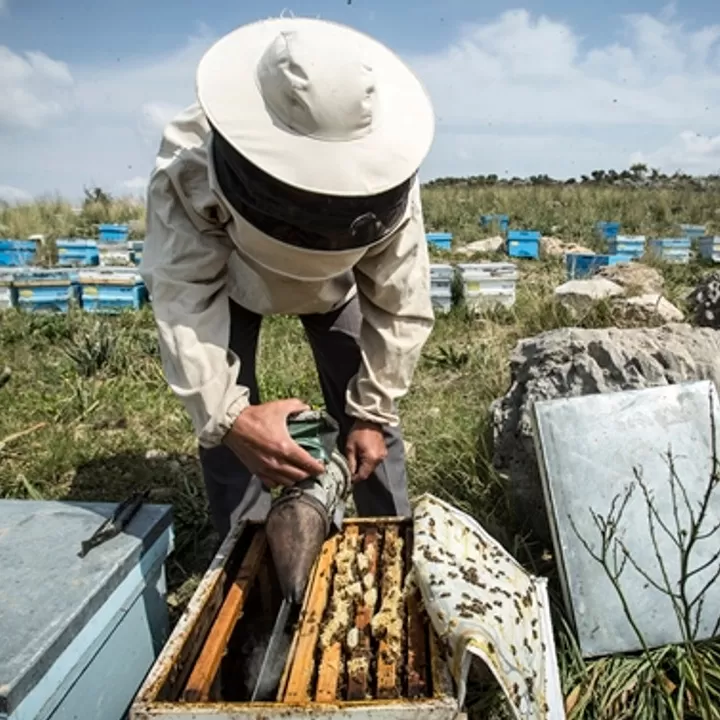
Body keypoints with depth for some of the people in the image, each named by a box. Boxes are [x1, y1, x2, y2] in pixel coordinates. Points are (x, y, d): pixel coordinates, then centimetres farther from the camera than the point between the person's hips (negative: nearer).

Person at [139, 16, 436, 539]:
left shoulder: (387, 181, -35)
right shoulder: (187, 164, -40)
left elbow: (400, 305, -26)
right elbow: (185, 298, -41)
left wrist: (372, 413, -24)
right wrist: (228, 416, -56)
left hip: (338, 276, 1)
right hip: (224, 277, -1)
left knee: (369, 415, -1)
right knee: (221, 424, -8)